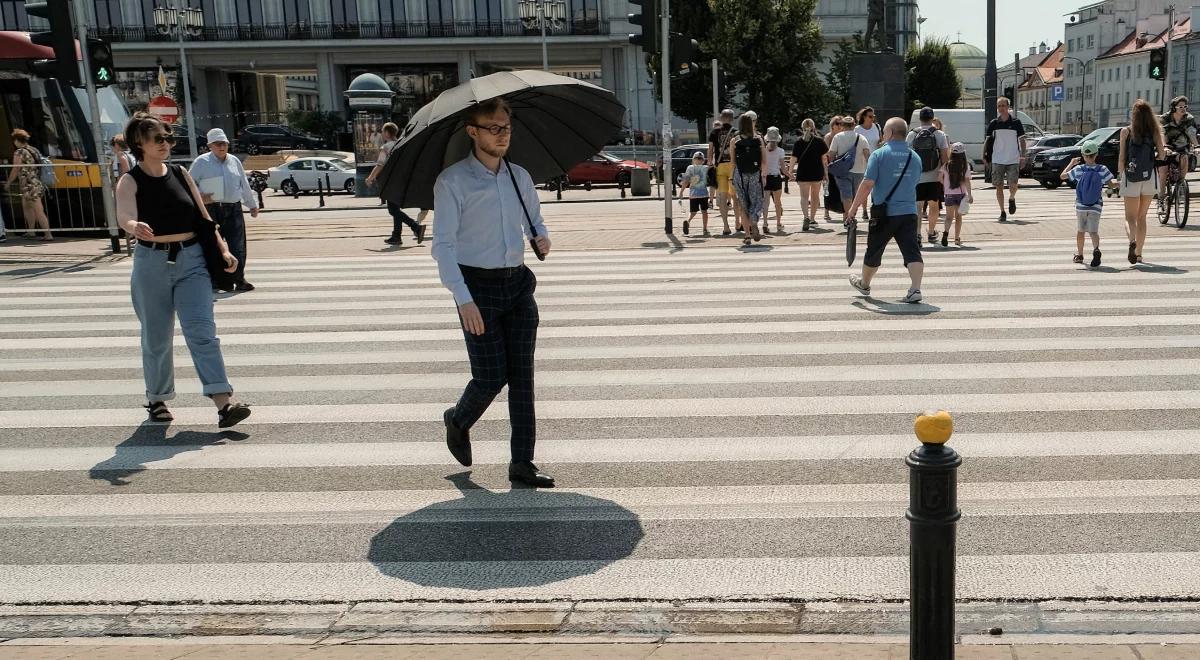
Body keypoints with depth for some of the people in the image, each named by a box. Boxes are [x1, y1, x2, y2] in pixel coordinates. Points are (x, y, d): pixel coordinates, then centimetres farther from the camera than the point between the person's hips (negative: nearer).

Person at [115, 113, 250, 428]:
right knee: (156, 338, 9)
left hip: (191, 260, 2)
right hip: (152, 263, -2)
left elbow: (203, 216, 12)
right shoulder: (130, 182, -4)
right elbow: (125, 218, -22)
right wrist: (136, 228, -45)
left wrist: (223, 249, 5)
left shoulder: (180, 174, 7)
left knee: (201, 331, -9)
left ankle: (224, 402, -17)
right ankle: (157, 399, 29)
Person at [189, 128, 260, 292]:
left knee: (238, 247, -3)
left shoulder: (234, 161, 14)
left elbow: (245, 185, 21)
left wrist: (253, 205, 24)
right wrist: (199, 197, -10)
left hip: (234, 209, 3)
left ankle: (239, 280, 2)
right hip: (211, 209, -3)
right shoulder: (202, 162, 1)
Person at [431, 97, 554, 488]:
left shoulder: (520, 177, 10)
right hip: (477, 285, -5)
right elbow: (443, 245, -11)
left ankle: (522, 463, 9)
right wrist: (464, 299, -21)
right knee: (491, 376, -5)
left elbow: (535, 221, 24)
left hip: (518, 284, 5)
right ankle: (458, 420, 29)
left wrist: (543, 239, -2)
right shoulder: (452, 181, -7)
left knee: (522, 375, 2)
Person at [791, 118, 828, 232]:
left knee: (804, 196, -5)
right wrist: (825, 171, 7)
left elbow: (794, 158, -5)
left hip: (803, 173, -2)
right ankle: (812, 218, 29)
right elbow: (824, 157, 0)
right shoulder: (819, 140, 0)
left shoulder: (798, 142, -3)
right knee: (815, 195, 18)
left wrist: (791, 170, 4)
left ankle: (806, 217, -28)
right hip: (817, 172, 2)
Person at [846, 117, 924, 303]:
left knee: (873, 251, 15)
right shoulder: (915, 157, 8)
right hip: (909, 213, 3)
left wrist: (853, 208, -8)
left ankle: (864, 283, 35)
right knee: (912, 252, -2)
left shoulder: (879, 154, -9)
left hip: (884, 214, -3)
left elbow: (867, 184, -14)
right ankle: (915, 289, -15)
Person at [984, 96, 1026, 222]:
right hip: (997, 160, 1)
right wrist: (984, 157, 0)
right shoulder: (993, 124, 4)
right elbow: (987, 141, 8)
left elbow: (1022, 140, 5)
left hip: (1013, 160, -1)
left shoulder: (1016, 122, 1)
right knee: (999, 186, 1)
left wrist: (1022, 156, -4)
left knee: (1013, 185, -7)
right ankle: (1002, 212, 10)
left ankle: (1011, 199, 27)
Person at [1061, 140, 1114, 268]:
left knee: (1080, 230, 16)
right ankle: (1096, 249, -30)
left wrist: (1071, 163, 19)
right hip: (1095, 207, -1)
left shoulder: (1078, 169, -4)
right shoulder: (1102, 170, -6)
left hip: (1080, 206, 1)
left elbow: (1062, 176, 7)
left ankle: (1079, 255, 26)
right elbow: (1111, 184, -5)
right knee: (1093, 231, -1)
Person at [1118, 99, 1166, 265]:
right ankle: (1138, 253, 18)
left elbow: (1121, 157, -5)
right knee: (1142, 216, 15)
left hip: (1131, 177, -2)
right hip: (1150, 176, 2)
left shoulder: (1126, 131, -3)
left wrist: (1120, 174, 6)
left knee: (1130, 216, 1)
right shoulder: (1154, 131, 2)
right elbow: (1161, 152, -4)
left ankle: (1132, 241, -29)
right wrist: (1152, 157, 17)